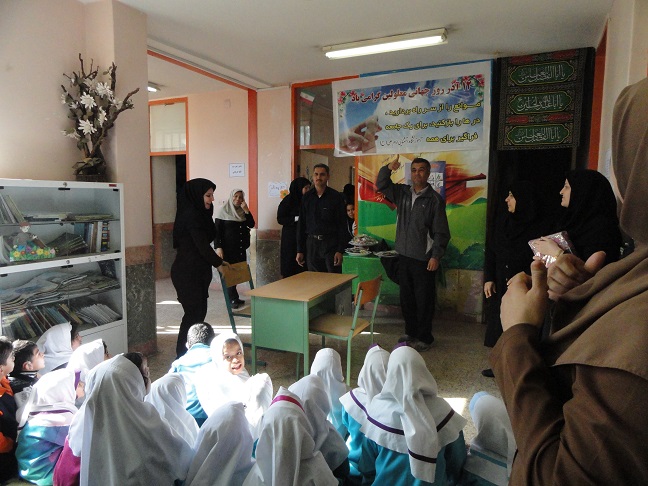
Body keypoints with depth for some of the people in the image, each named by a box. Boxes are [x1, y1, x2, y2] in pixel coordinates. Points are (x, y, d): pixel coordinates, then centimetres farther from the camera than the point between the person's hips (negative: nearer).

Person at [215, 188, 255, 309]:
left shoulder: (242, 211, 10)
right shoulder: (224, 211, -4)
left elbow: (251, 225, -1)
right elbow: (217, 230, -6)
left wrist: (246, 210, -11)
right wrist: (218, 247, -14)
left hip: (241, 248, 5)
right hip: (228, 248, -5)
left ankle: (233, 298, 17)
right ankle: (233, 300, 1)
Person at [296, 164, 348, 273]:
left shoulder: (336, 197, -2)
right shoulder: (306, 197, 7)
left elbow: (342, 225, -4)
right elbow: (301, 224, 10)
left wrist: (340, 250, -11)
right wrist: (299, 250, 6)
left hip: (330, 243, -3)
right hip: (311, 243, 3)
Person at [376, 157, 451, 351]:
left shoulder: (434, 199, -8)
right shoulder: (402, 193, 8)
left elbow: (441, 232, -9)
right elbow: (382, 185, 12)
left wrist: (436, 256, -15)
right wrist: (387, 168, -6)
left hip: (424, 258, -5)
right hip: (404, 255, 6)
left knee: (424, 300, 3)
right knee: (406, 297, 15)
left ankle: (424, 337, 18)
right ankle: (411, 331, 31)